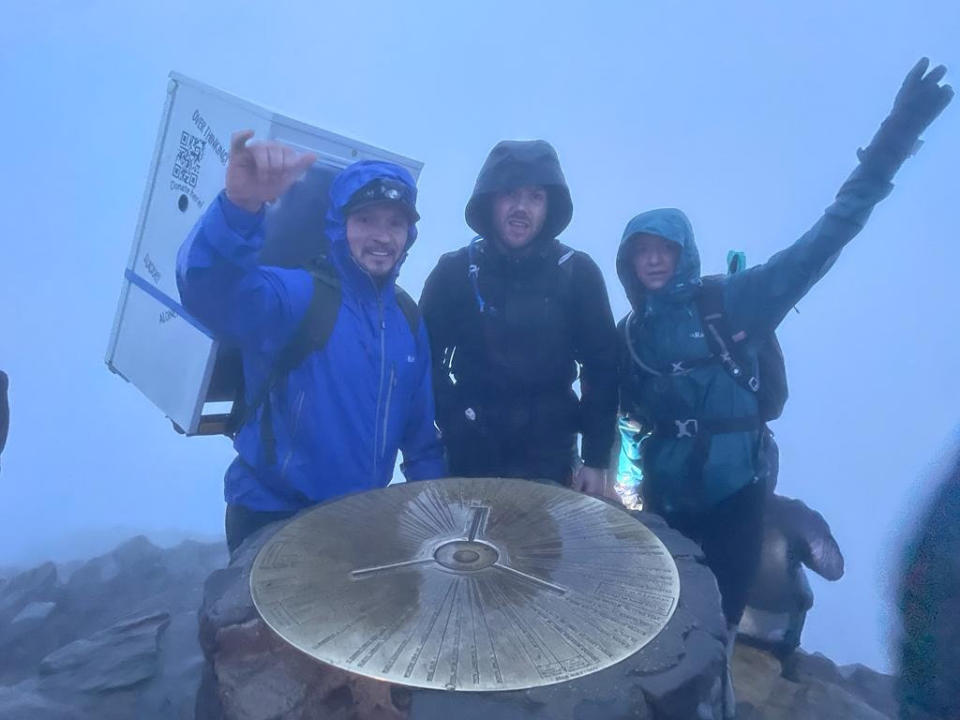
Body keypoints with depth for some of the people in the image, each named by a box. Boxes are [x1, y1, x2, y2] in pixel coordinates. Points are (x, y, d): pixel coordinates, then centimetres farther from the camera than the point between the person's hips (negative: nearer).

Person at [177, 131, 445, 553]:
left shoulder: (408, 318, 2)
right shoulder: (300, 294, -17)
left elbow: (420, 428, 9)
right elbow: (211, 290, -39)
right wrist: (240, 205, -55)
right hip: (271, 517, -6)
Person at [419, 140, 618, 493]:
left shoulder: (578, 272, -5)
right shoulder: (453, 271, -5)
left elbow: (602, 367, -2)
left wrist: (597, 459, -6)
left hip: (550, 456, 0)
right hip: (470, 455, 0)